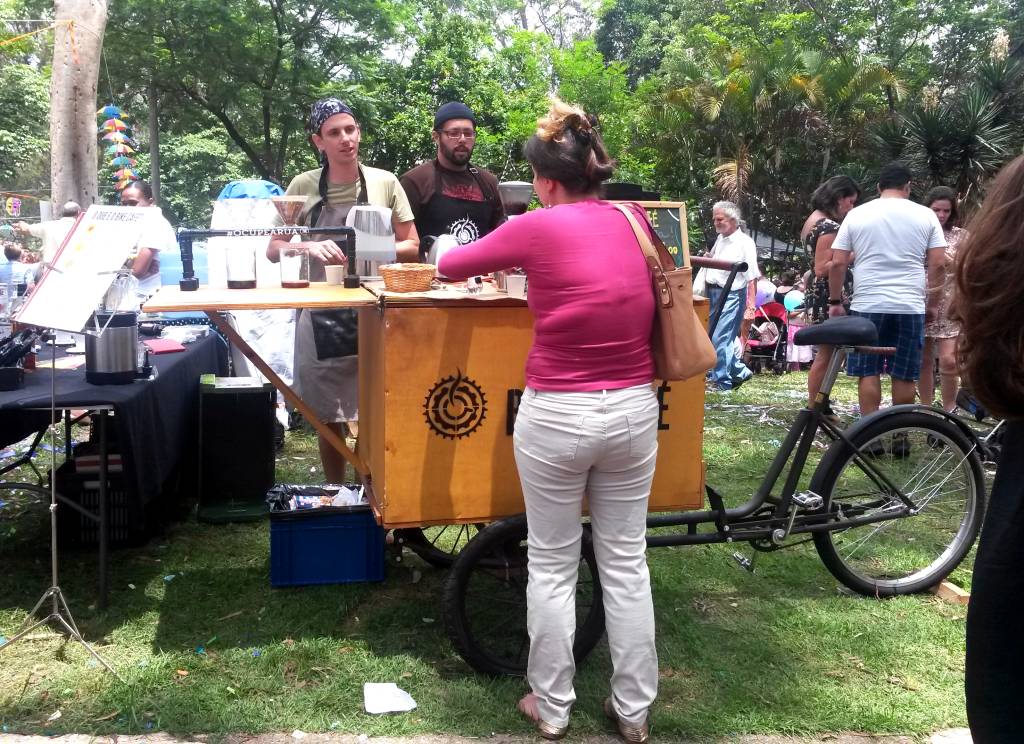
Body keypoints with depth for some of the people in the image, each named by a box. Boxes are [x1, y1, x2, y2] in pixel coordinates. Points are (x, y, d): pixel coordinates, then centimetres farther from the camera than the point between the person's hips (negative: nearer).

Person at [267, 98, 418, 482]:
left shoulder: (385, 182, -1)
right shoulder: (303, 185, 0)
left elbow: (411, 247, 5)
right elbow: (274, 249, 3)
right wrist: (310, 248, -17)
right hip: (321, 314, 1)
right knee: (329, 419, 9)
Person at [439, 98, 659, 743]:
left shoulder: (538, 228, -10)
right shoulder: (637, 222, 3)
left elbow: (451, 264, 2)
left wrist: (495, 258, 25)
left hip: (557, 417, -4)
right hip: (635, 411, 4)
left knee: (553, 567, 11)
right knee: (626, 562, 14)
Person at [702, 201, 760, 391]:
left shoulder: (744, 243, -9)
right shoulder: (719, 239, 14)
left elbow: (752, 277, -13)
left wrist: (751, 304, -18)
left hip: (731, 295, -8)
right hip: (713, 293, 8)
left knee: (720, 339, -11)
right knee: (712, 337, 10)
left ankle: (722, 381, -1)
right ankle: (739, 371, 24)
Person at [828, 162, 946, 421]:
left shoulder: (857, 214, 4)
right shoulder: (925, 215, 4)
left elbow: (837, 263, 1)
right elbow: (939, 264, 1)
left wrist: (835, 301, 10)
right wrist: (932, 303, 11)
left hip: (867, 306, 0)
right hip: (910, 307, 0)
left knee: (868, 373, 5)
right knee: (905, 376, 7)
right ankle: (899, 436, 13)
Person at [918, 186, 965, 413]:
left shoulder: (960, 236, 4)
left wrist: (952, 264, -15)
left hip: (948, 306, -1)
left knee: (948, 361, -11)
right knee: (923, 360, 7)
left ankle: (948, 410, 3)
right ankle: (926, 408, 18)